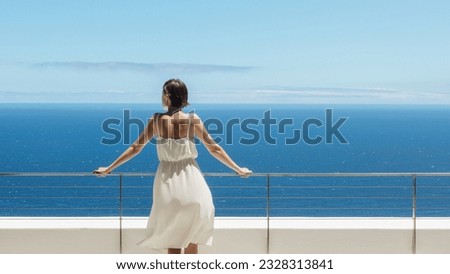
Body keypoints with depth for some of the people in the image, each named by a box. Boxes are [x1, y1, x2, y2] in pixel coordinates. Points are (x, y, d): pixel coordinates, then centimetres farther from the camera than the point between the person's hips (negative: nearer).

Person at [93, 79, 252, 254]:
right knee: (192, 241, 10)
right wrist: (238, 170, 9)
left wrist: (109, 169, 11)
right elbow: (214, 149, -2)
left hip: (166, 183, 1)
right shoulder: (192, 119, -6)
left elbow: (135, 148, 0)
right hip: (190, 181, -1)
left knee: (172, 242, 10)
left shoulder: (157, 120, -4)